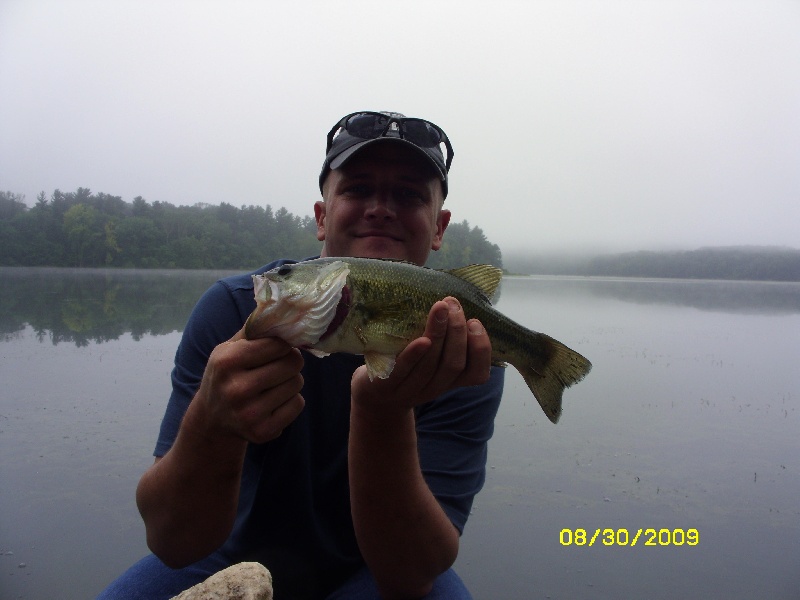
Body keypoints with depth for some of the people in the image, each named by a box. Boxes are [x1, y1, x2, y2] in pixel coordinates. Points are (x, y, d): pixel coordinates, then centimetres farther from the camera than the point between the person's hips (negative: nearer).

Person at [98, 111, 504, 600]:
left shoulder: (464, 351, -19)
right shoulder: (233, 308, -18)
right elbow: (171, 544, -22)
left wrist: (385, 413, -42)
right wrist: (212, 424, -43)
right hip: (238, 557, 2)